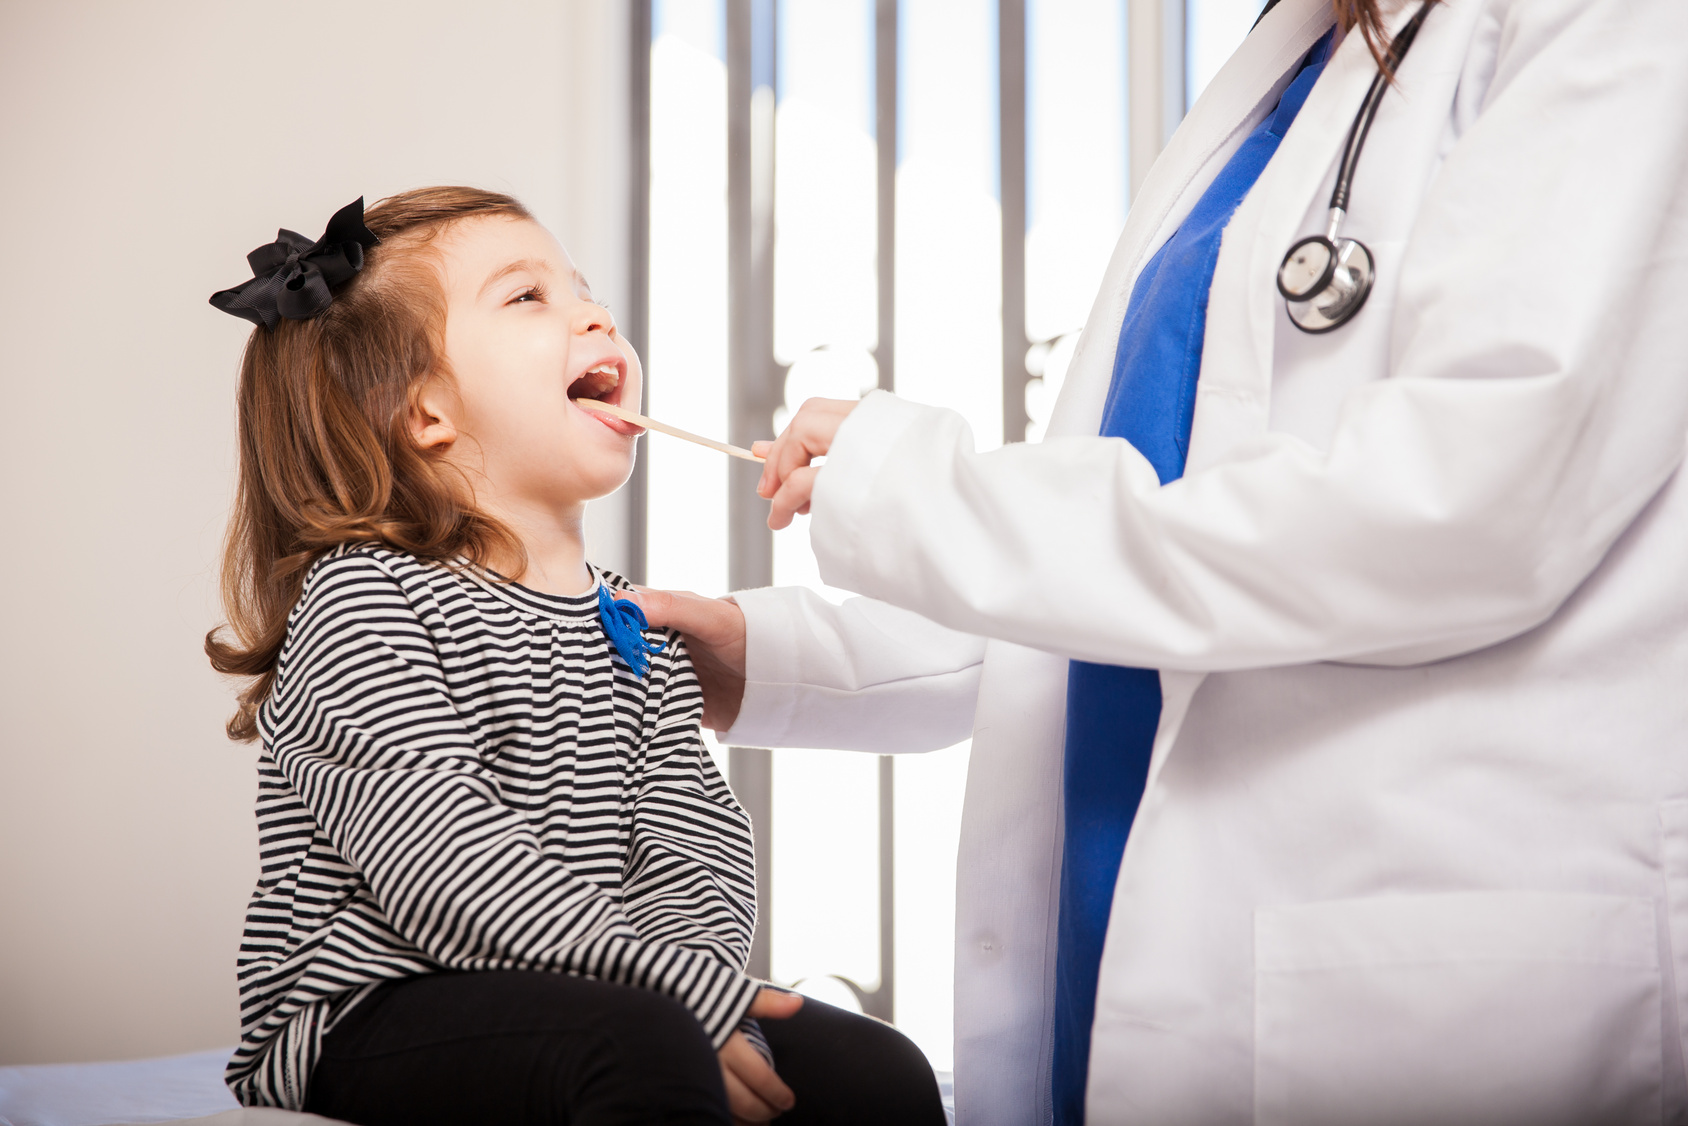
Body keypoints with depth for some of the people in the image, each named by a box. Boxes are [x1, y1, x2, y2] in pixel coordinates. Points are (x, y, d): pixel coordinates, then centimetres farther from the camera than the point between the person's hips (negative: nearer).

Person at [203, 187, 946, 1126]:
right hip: (376, 1022, -6)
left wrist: (687, 976, -17)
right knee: (641, 1044, -33)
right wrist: (685, 996, -24)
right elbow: (453, 873, -19)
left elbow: (698, 846, 6)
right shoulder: (364, 602, -7)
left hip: (582, 1018, 6)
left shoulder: (636, 626, 17)